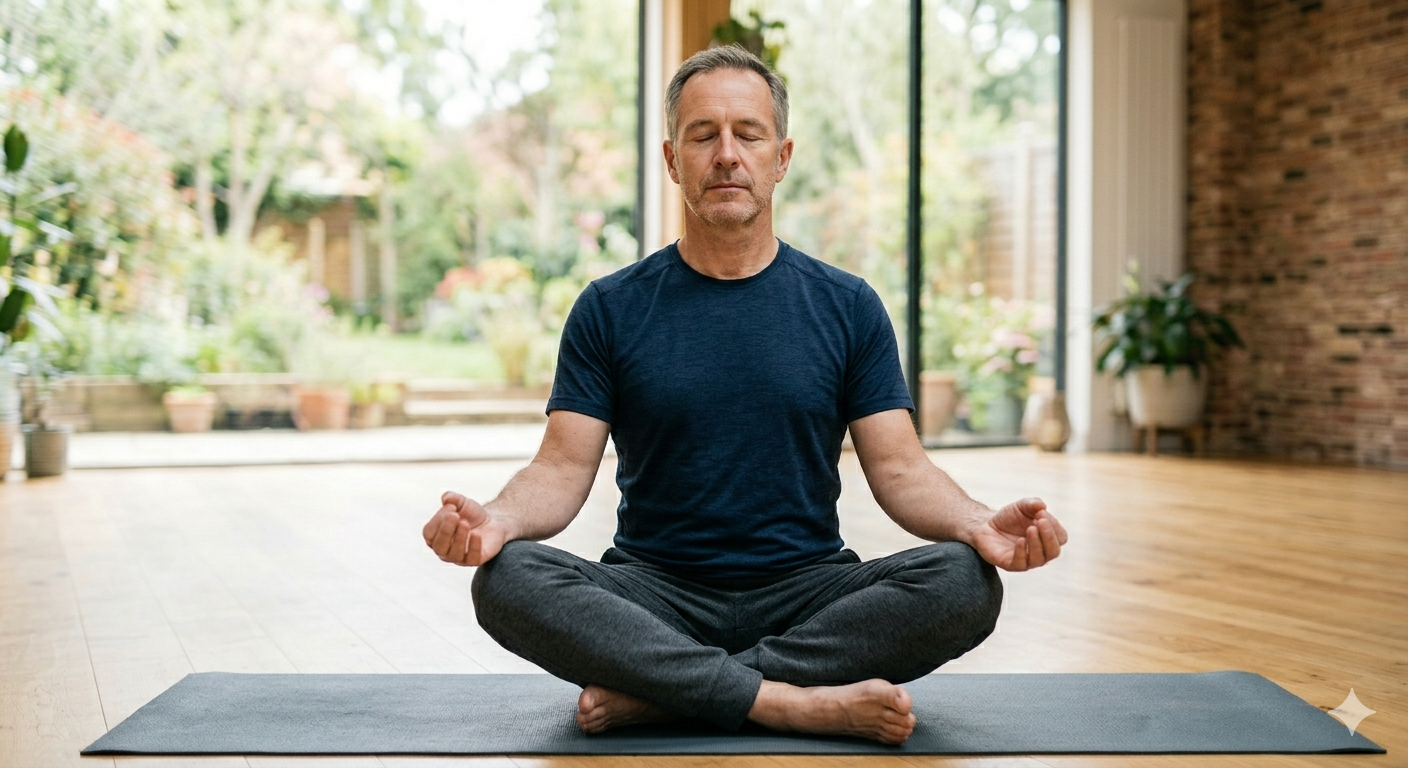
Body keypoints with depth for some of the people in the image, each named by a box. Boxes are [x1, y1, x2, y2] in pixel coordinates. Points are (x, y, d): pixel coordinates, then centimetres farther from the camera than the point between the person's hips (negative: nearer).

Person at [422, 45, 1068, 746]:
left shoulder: (847, 307, 6)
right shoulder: (611, 310, 4)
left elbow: (898, 468, 1)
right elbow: (565, 467, -1)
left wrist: (979, 524, -20)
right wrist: (498, 519, -24)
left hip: (807, 592, 1)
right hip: (654, 595, -1)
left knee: (965, 582, -27)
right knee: (508, 579, -29)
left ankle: (654, 693, -25)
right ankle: (796, 703, -31)